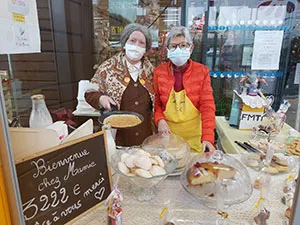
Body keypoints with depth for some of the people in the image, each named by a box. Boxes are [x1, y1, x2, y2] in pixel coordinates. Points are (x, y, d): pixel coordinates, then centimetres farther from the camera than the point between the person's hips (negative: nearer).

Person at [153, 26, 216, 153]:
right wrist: (160, 120, -15)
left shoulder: (202, 71, -4)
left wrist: (208, 137, -19)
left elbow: (207, 106, -10)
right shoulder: (159, 72, -2)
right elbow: (156, 103, 4)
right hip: (167, 135, 1)